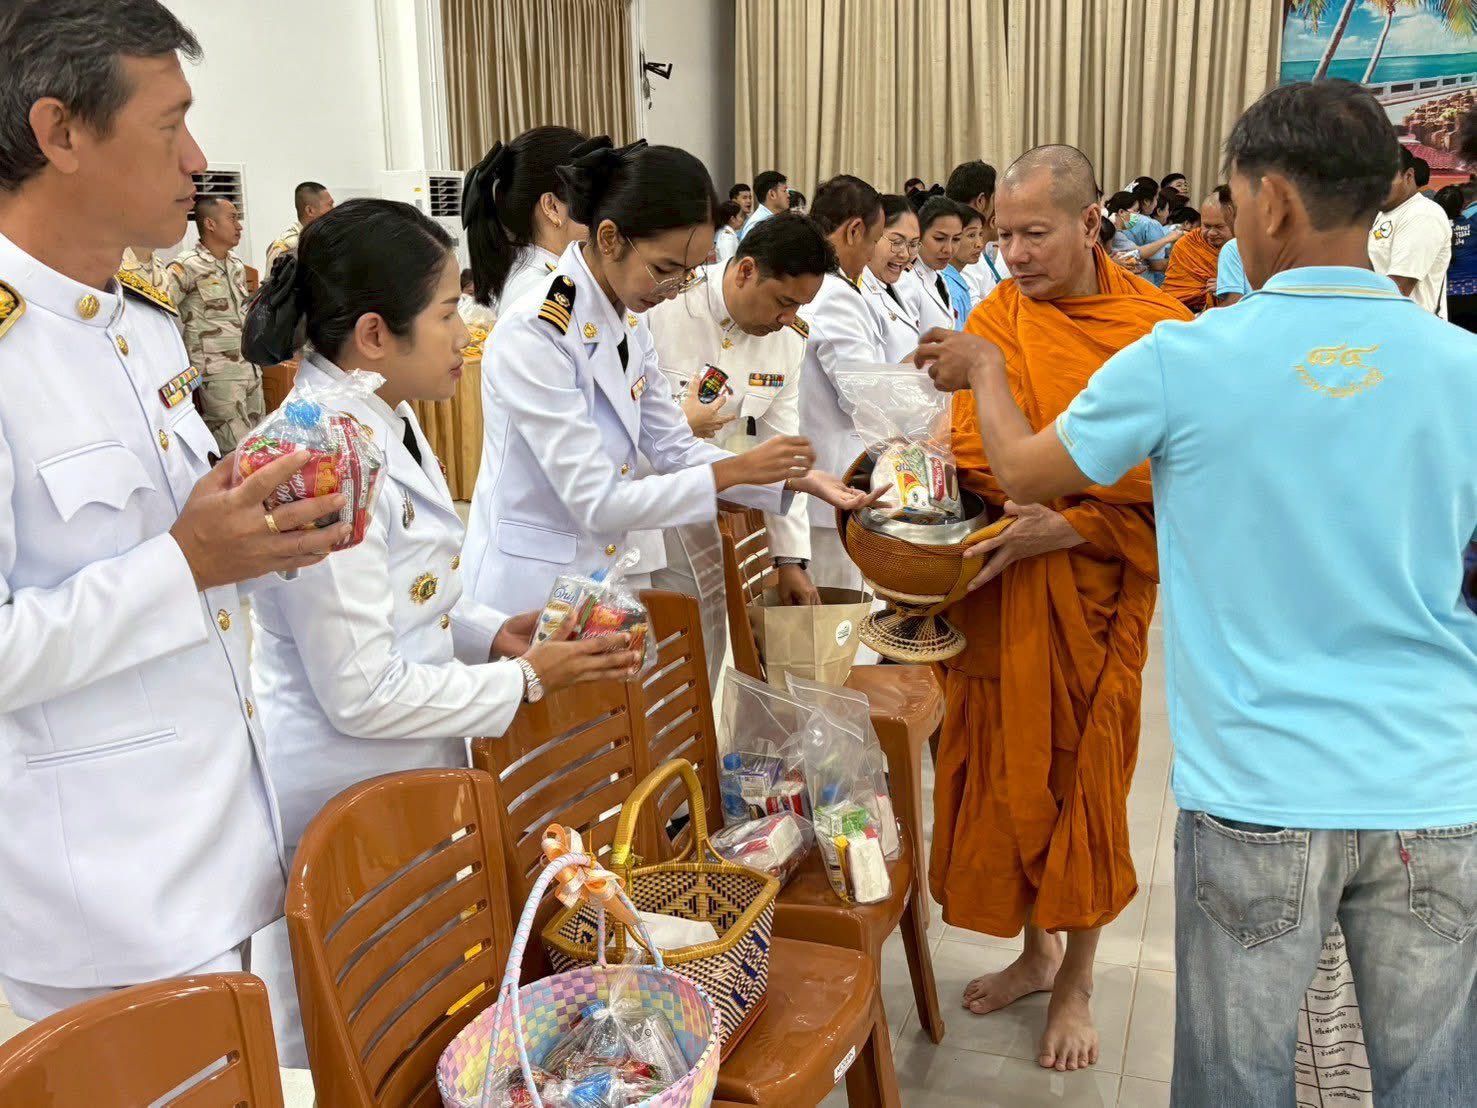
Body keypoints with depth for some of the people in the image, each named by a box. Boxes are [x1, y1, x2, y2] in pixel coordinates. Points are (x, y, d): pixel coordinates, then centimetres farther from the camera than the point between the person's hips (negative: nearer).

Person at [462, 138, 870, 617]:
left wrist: (800, 479, -5)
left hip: (596, 579, 8)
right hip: (529, 592, -7)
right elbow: (596, 501, -24)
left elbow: (674, 448, 5)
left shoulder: (628, 321, 1)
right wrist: (736, 469, -21)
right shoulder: (533, 334, -24)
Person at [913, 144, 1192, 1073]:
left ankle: (1077, 981, 30)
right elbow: (973, 456, -1)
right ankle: (1036, 951, 35)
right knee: (1010, 763, 11)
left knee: (1086, 775, 8)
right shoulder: (996, 318, 0)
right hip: (1005, 587, 3)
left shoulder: (1158, 326, -7)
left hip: (1099, 585, -2)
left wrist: (1066, 526, -21)